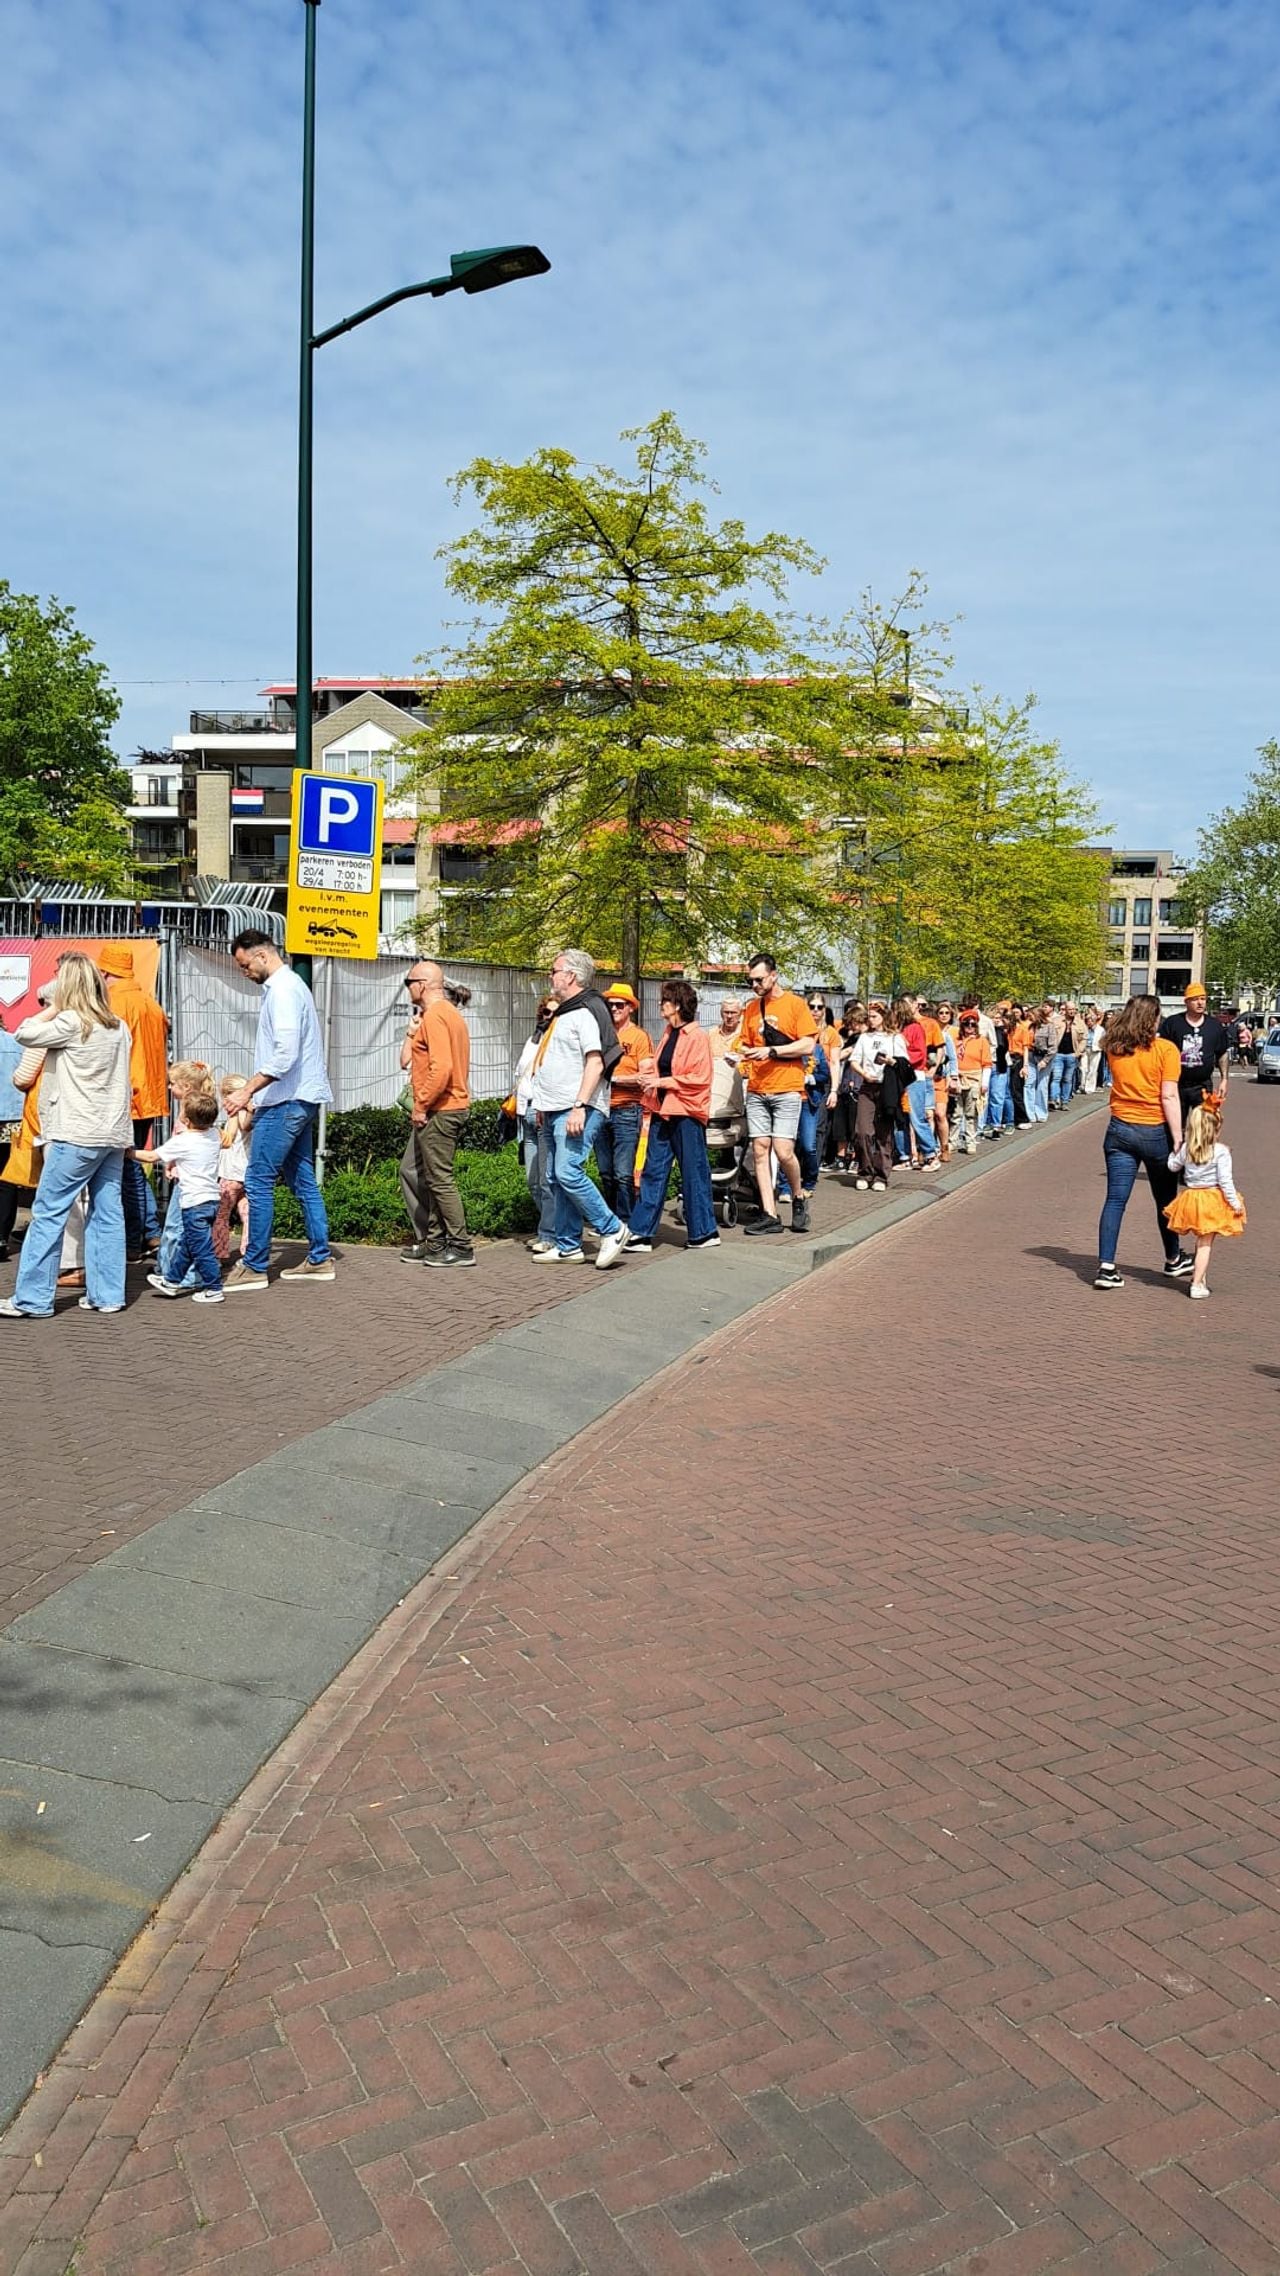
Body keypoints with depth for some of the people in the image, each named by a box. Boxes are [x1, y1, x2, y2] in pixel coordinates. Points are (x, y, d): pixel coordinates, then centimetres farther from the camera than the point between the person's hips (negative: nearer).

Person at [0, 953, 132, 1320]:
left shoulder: (71, 1023, -10)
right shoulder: (118, 1027, 11)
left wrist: (54, 1008, 6)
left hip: (77, 1135, -7)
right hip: (115, 1134, 7)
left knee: (47, 1214, -2)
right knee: (108, 1214, 8)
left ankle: (32, 1299, 0)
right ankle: (106, 1294, 10)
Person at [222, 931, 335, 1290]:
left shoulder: (283, 991, -14)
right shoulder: (288, 985, 18)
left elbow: (285, 1054, -24)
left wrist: (247, 1090, -22)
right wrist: (255, 1093, 17)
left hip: (286, 1101, -10)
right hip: (298, 1098, 10)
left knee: (259, 1182, -7)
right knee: (302, 1180, 13)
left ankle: (254, 1267, -2)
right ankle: (320, 1258, 17)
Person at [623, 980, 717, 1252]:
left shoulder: (697, 1036, -10)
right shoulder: (668, 1033, 14)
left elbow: (699, 1079, -16)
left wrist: (662, 1082, -16)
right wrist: (650, 1070, 5)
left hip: (686, 1113, -8)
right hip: (662, 1111, 8)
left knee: (694, 1174, 1)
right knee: (653, 1172, 6)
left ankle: (704, 1234, 13)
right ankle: (641, 1233, 7)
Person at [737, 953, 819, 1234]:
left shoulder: (795, 1004, -2)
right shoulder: (751, 1008, 13)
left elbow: (807, 1046, -8)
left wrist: (771, 1051, -15)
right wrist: (742, 1052, -2)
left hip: (787, 1089, -5)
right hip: (756, 1090, 5)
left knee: (783, 1151, -11)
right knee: (759, 1149, 0)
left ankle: (798, 1198, 16)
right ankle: (769, 1215, 4)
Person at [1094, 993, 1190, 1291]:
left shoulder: (1114, 1049, 1)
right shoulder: (1165, 1050, -10)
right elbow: (1169, 1097, -14)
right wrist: (1178, 1139, -11)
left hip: (1120, 1130, 3)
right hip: (1154, 1132, -3)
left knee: (1115, 1200, 1)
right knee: (1165, 1200, 15)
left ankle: (1106, 1267, -6)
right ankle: (1173, 1260, 32)